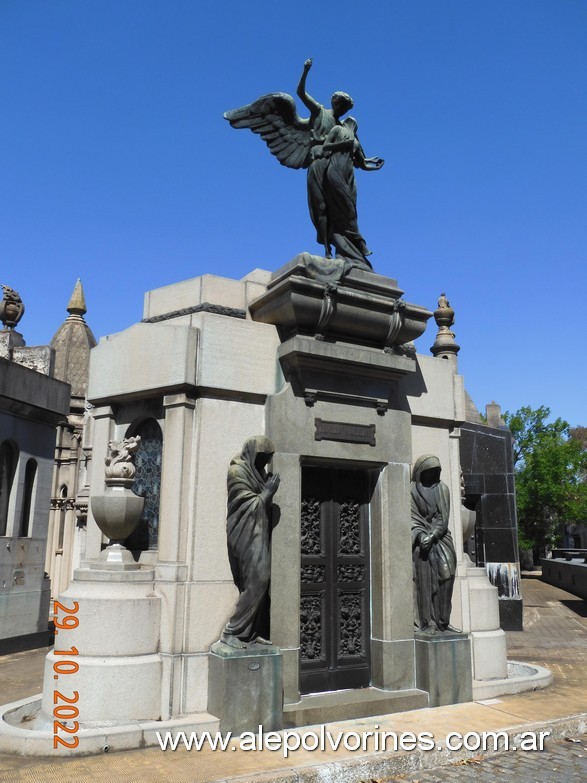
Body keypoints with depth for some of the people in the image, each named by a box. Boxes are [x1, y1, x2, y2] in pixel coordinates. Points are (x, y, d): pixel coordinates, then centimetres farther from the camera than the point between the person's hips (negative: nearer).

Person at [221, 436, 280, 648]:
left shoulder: (257, 471, 14)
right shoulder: (237, 471, -11)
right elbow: (249, 504, -13)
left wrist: (269, 490, 3)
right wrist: (268, 491, -12)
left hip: (259, 534, 9)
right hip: (247, 536, -9)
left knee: (261, 582, 7)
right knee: (256, 582, -11)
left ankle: (255, 631, 12)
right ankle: (232, 631, -3)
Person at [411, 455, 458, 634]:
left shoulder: (442, 488, 11)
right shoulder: (412, 490, 4)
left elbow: (443, 518, 4)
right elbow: (412, 517, -1)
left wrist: (432, 536, -10)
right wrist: (422, 535, -16)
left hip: (440, 538, 3)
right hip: (422, 540, -3)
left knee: (445, 578, -6)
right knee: (425, 581, -6)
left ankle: (442, 621, 2)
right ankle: (427, 623, -3)